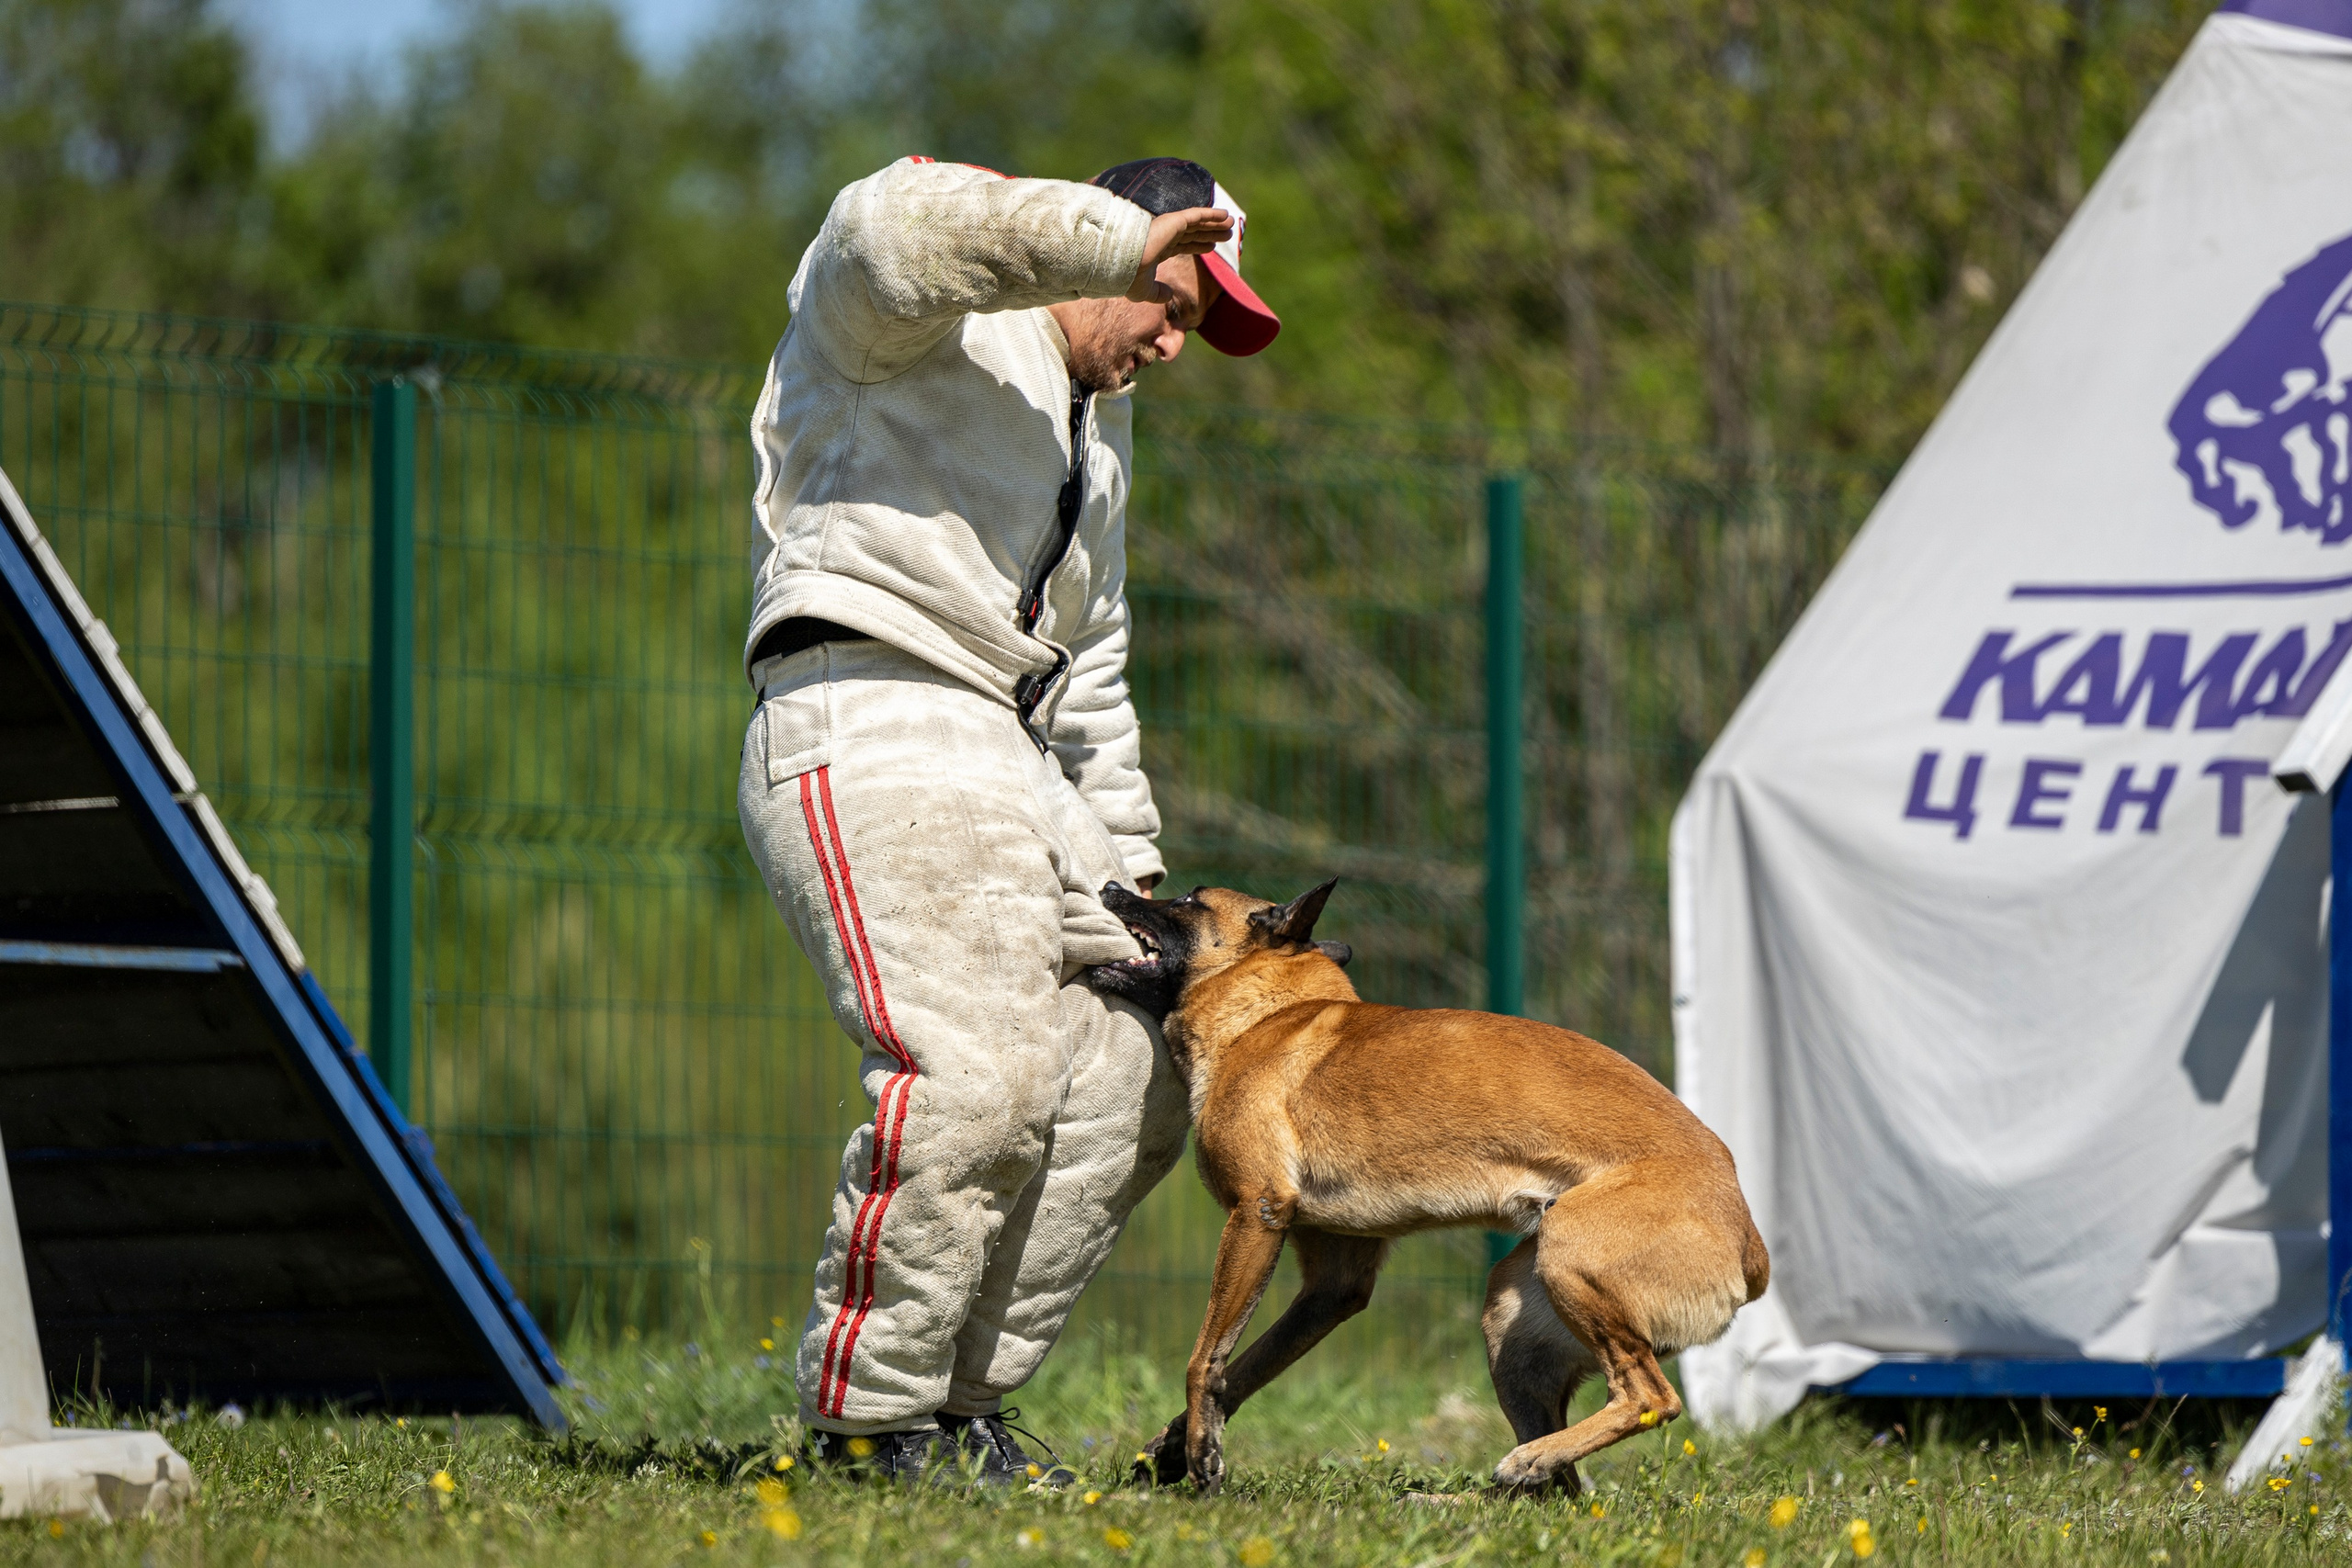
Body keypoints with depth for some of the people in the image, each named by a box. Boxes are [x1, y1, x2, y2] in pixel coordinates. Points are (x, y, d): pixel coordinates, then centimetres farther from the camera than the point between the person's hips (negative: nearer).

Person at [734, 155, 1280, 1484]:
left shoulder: (1099, 428, 30)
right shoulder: (934, 324, 1)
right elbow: (896, 232, -26)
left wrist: (1129, 867, 29)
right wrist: (1125, 241, -21)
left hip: (1012, 762, 10)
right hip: (868, 726, -10)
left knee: (1129, 1089, 3)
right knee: (973, 1075, -23)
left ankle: (962, 1399, 9)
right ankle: (866, 1422, -15)